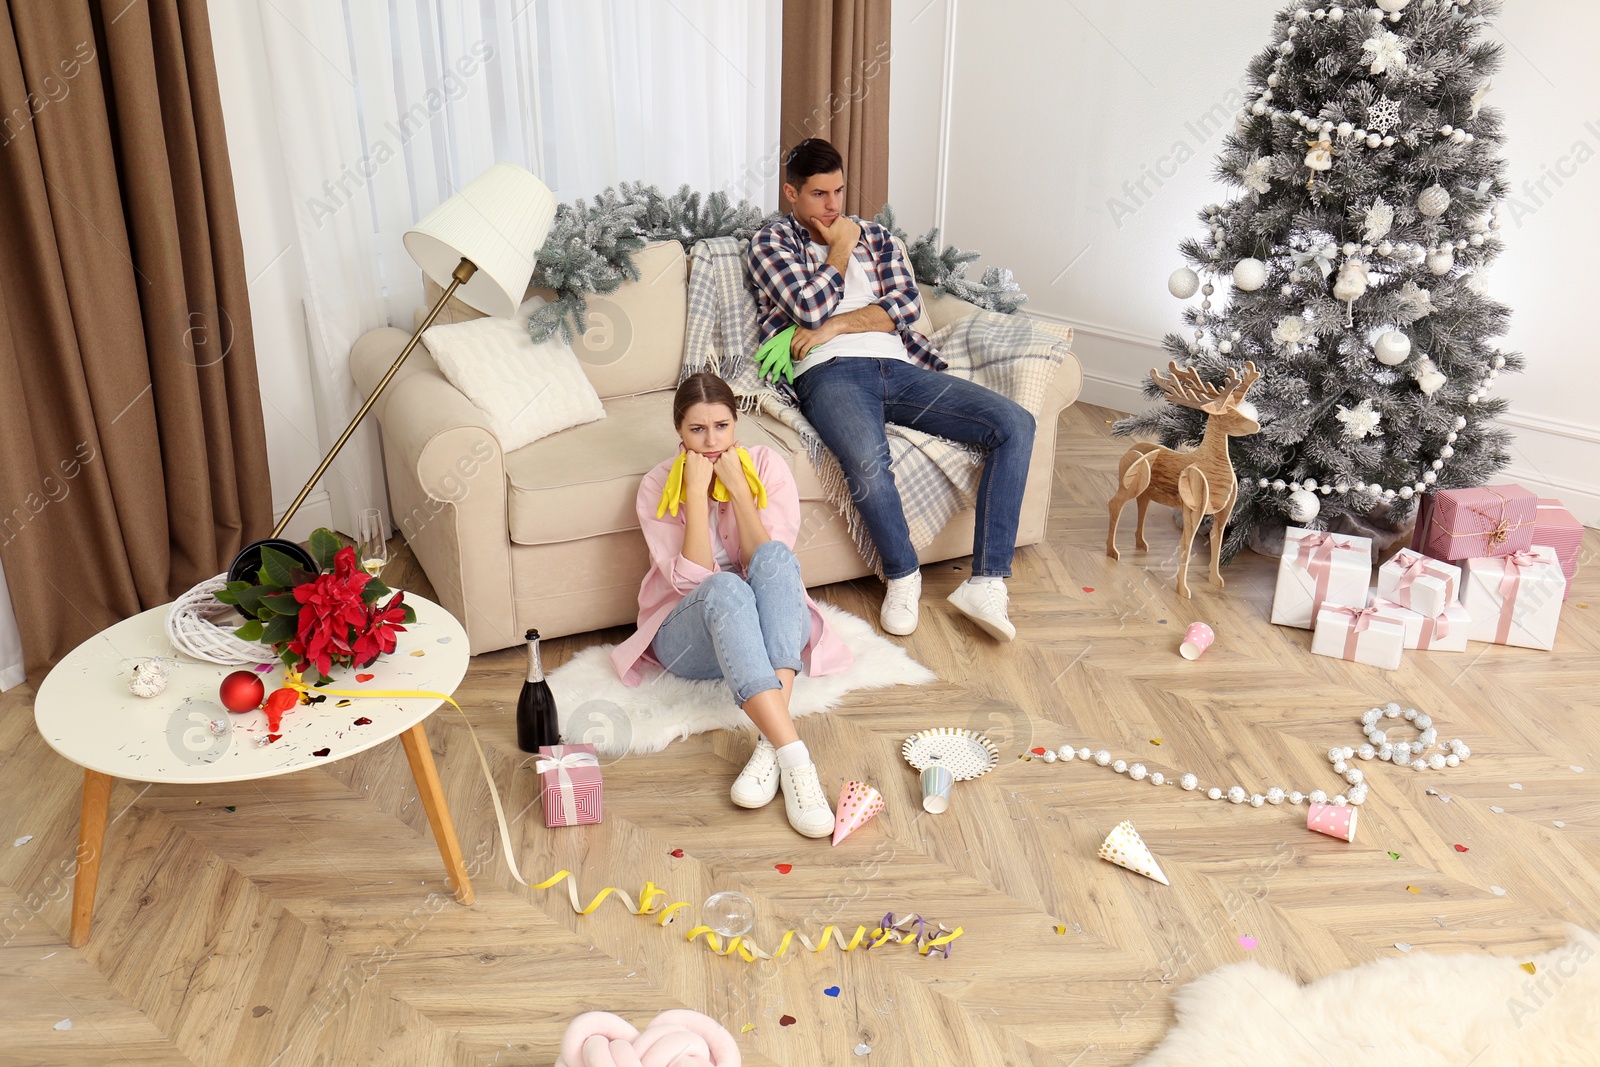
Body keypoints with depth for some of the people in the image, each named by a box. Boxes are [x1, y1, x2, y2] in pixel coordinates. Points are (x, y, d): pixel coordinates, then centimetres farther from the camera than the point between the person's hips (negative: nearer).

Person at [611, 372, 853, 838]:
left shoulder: (766, 466, -2)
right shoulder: (658, 486, -4)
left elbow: (772, 561, -14)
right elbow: (691, 578, -17)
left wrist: (737, 485, -18)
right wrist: (697, 492, -20)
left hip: (771, 630, 2)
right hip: (689, 635, -1)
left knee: (774, 559, -32)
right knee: (725, 588, -37)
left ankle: (770, 746, -42)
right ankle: (794, 756, -51)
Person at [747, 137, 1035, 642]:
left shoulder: (874, 235, 26)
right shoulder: (771, 243, 13)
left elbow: (907, 303, 10)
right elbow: (810, 307, -4)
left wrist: (838, 325, -3)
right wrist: (841, 248, 9)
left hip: (898, 368, 5)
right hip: (830, 373, -5)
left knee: (1016, 424, -16)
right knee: (867, 459, -40)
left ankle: (986, 581, -20)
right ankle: (903, 575, -12)